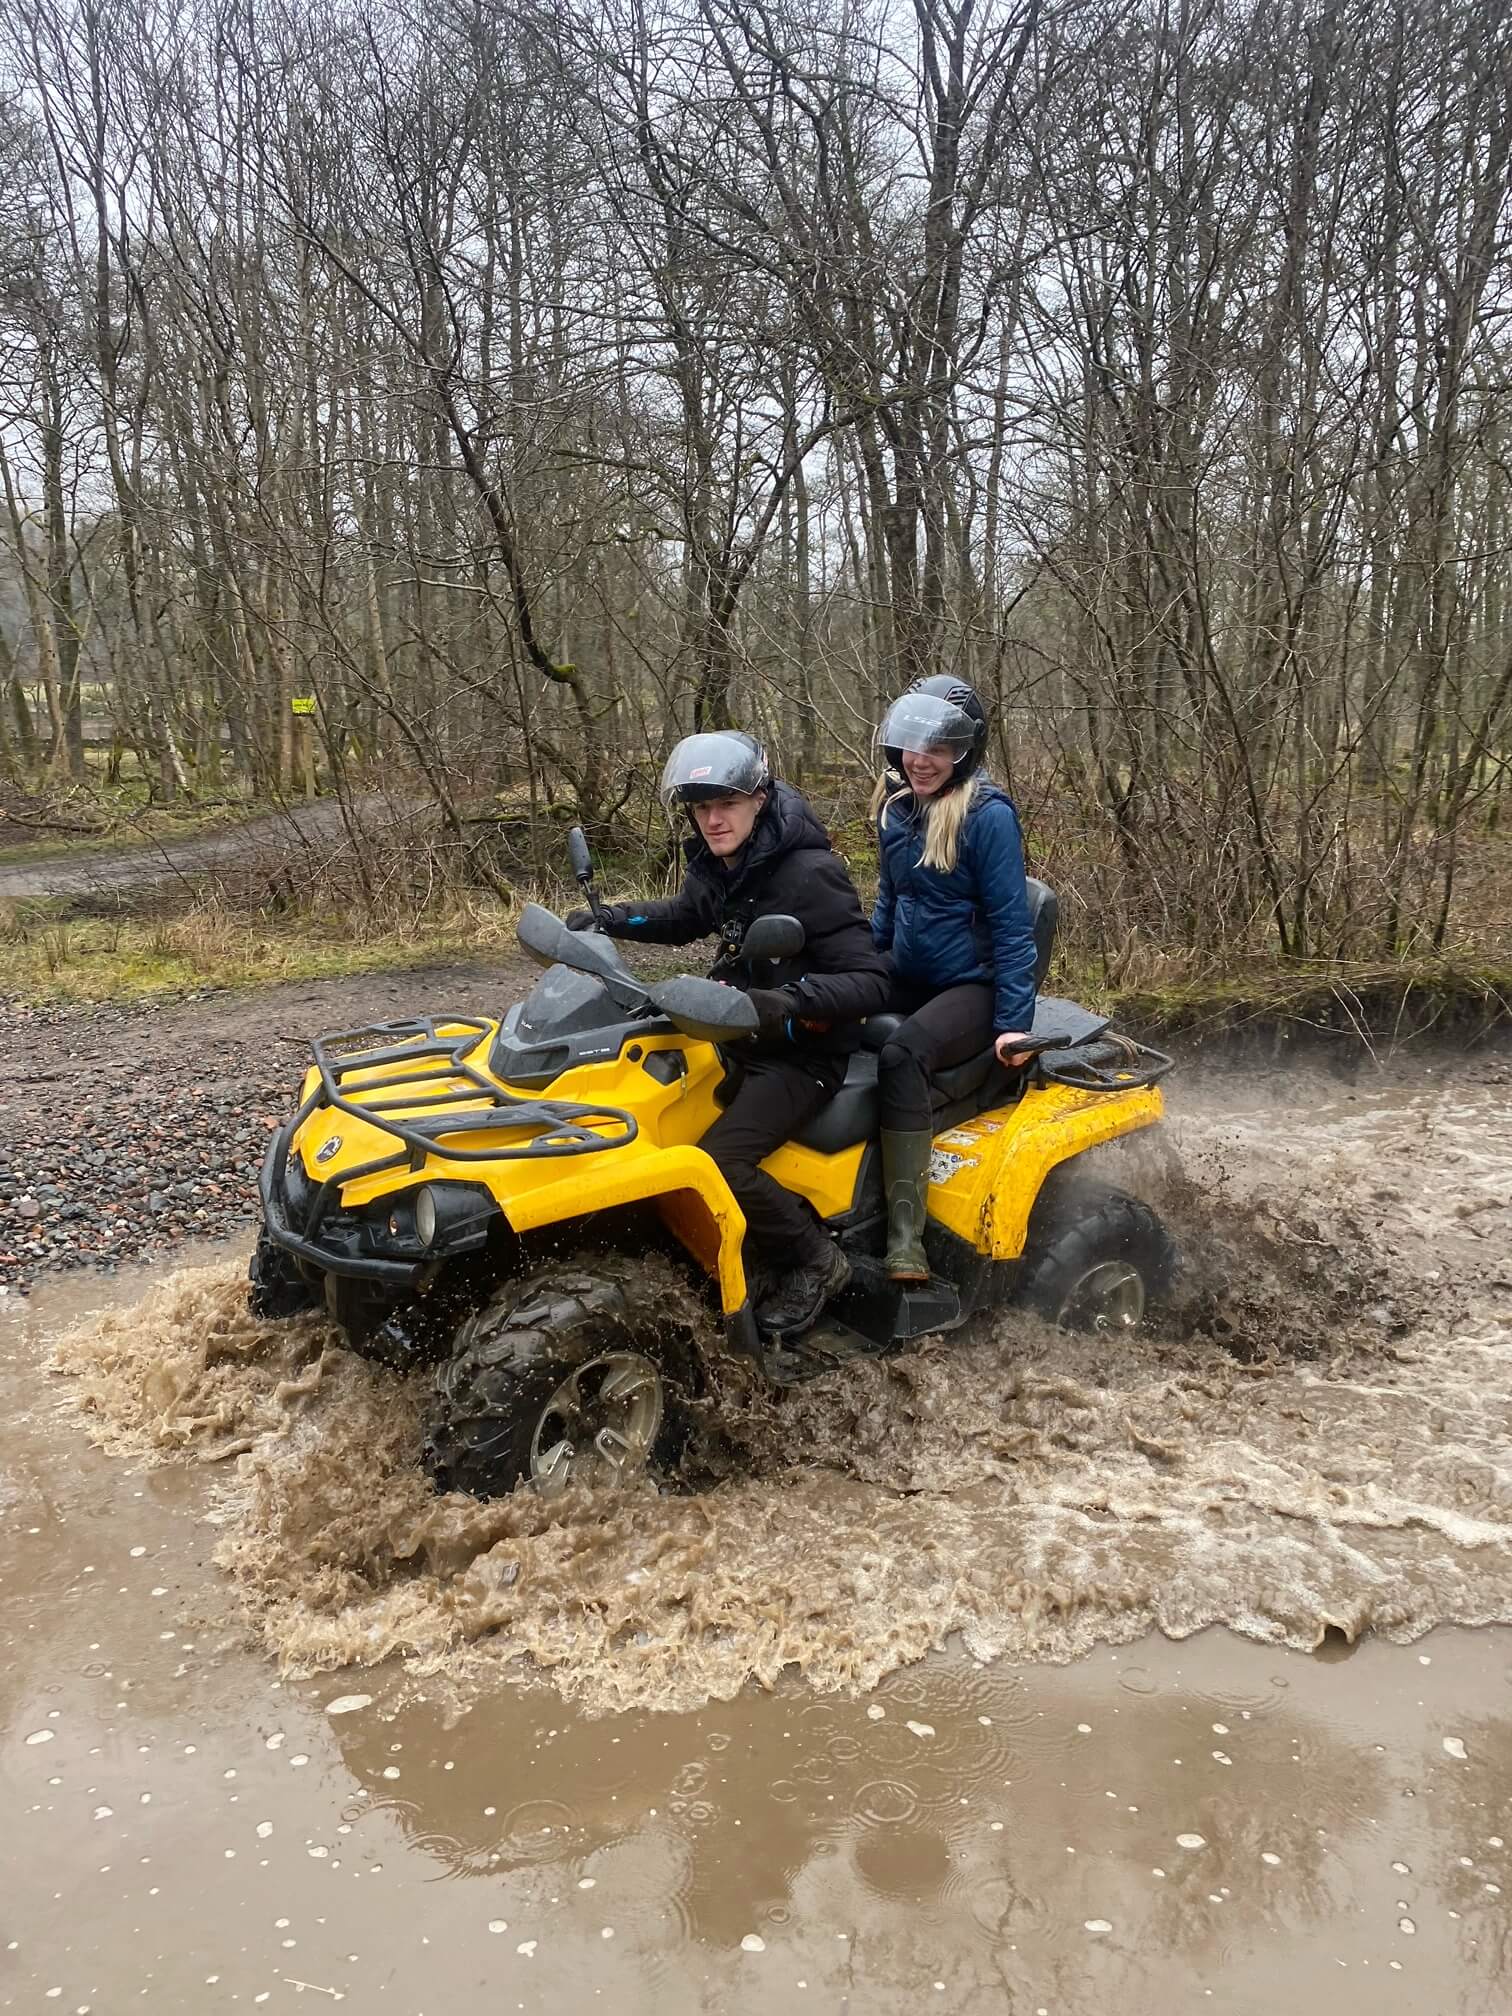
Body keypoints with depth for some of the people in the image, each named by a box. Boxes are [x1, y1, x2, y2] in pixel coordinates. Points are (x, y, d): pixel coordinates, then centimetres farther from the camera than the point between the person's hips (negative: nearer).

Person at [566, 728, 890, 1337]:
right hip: (742, 1032, 9)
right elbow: (679, 921, 24)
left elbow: (870, 981, -25)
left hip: (802, 1051, -9)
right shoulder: (716, 867, 2)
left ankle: (815, 1263, -1)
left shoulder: (811, 874, -22)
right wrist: (604, 918, 7)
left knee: (718, 1161, -25)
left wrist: (793, 1001, -42)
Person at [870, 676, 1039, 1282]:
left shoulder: (988, 815, -13)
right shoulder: (896, 808, 7)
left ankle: (905, 1235, -35)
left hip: (973, 986, -7)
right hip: (907, 980, 7)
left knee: (900, 1055, -35)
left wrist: (1014, 1022, -20)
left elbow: (1011, 927, -15)